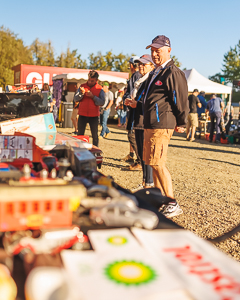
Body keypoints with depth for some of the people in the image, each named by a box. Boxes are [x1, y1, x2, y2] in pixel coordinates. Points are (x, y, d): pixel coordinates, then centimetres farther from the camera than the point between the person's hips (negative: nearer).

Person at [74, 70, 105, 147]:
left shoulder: (100, 89, 0)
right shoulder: (82, 86, 6)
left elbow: (102, 102, -8)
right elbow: (76, 99, 2)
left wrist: (93, 96, -18)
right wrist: (81, 94, -17)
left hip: (94, 115, -2)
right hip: (82, 115, 2)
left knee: (95, 135, 3)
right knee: (80, 134, 7)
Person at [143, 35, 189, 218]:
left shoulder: (173, 73, -11)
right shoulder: (155, 73, 21)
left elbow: (181, 99, -13)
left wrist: (182, 123, -11)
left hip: (162, 125, -10)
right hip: (150, 124, 10)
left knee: (158, 163, -11)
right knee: (152, 162, 13)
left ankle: (173, 205, -3)